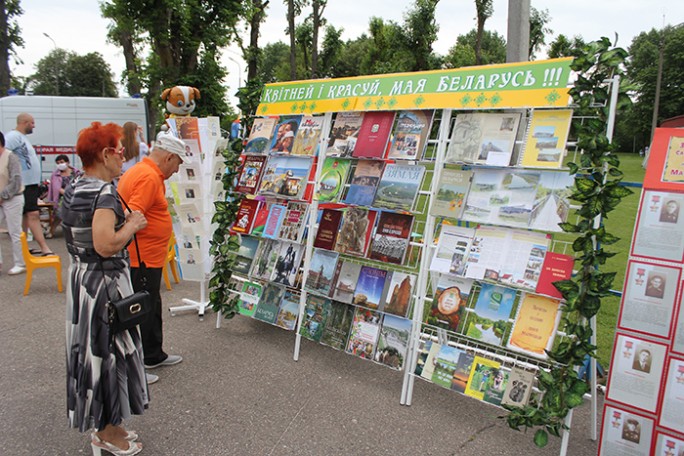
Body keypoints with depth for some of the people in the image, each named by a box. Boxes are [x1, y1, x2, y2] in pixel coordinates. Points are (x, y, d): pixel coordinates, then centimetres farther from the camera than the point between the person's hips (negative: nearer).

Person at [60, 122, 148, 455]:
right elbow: (106, 245, -30)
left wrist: (123, 221, 12)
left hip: (81, 276, 10)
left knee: (91, 348, 17)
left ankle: (104, 425, 33)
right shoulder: (103, 193, -22)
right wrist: (132, 225, -15)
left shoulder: (74, 189, 8)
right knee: (108, 350, 4)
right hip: (104, 282, -10)